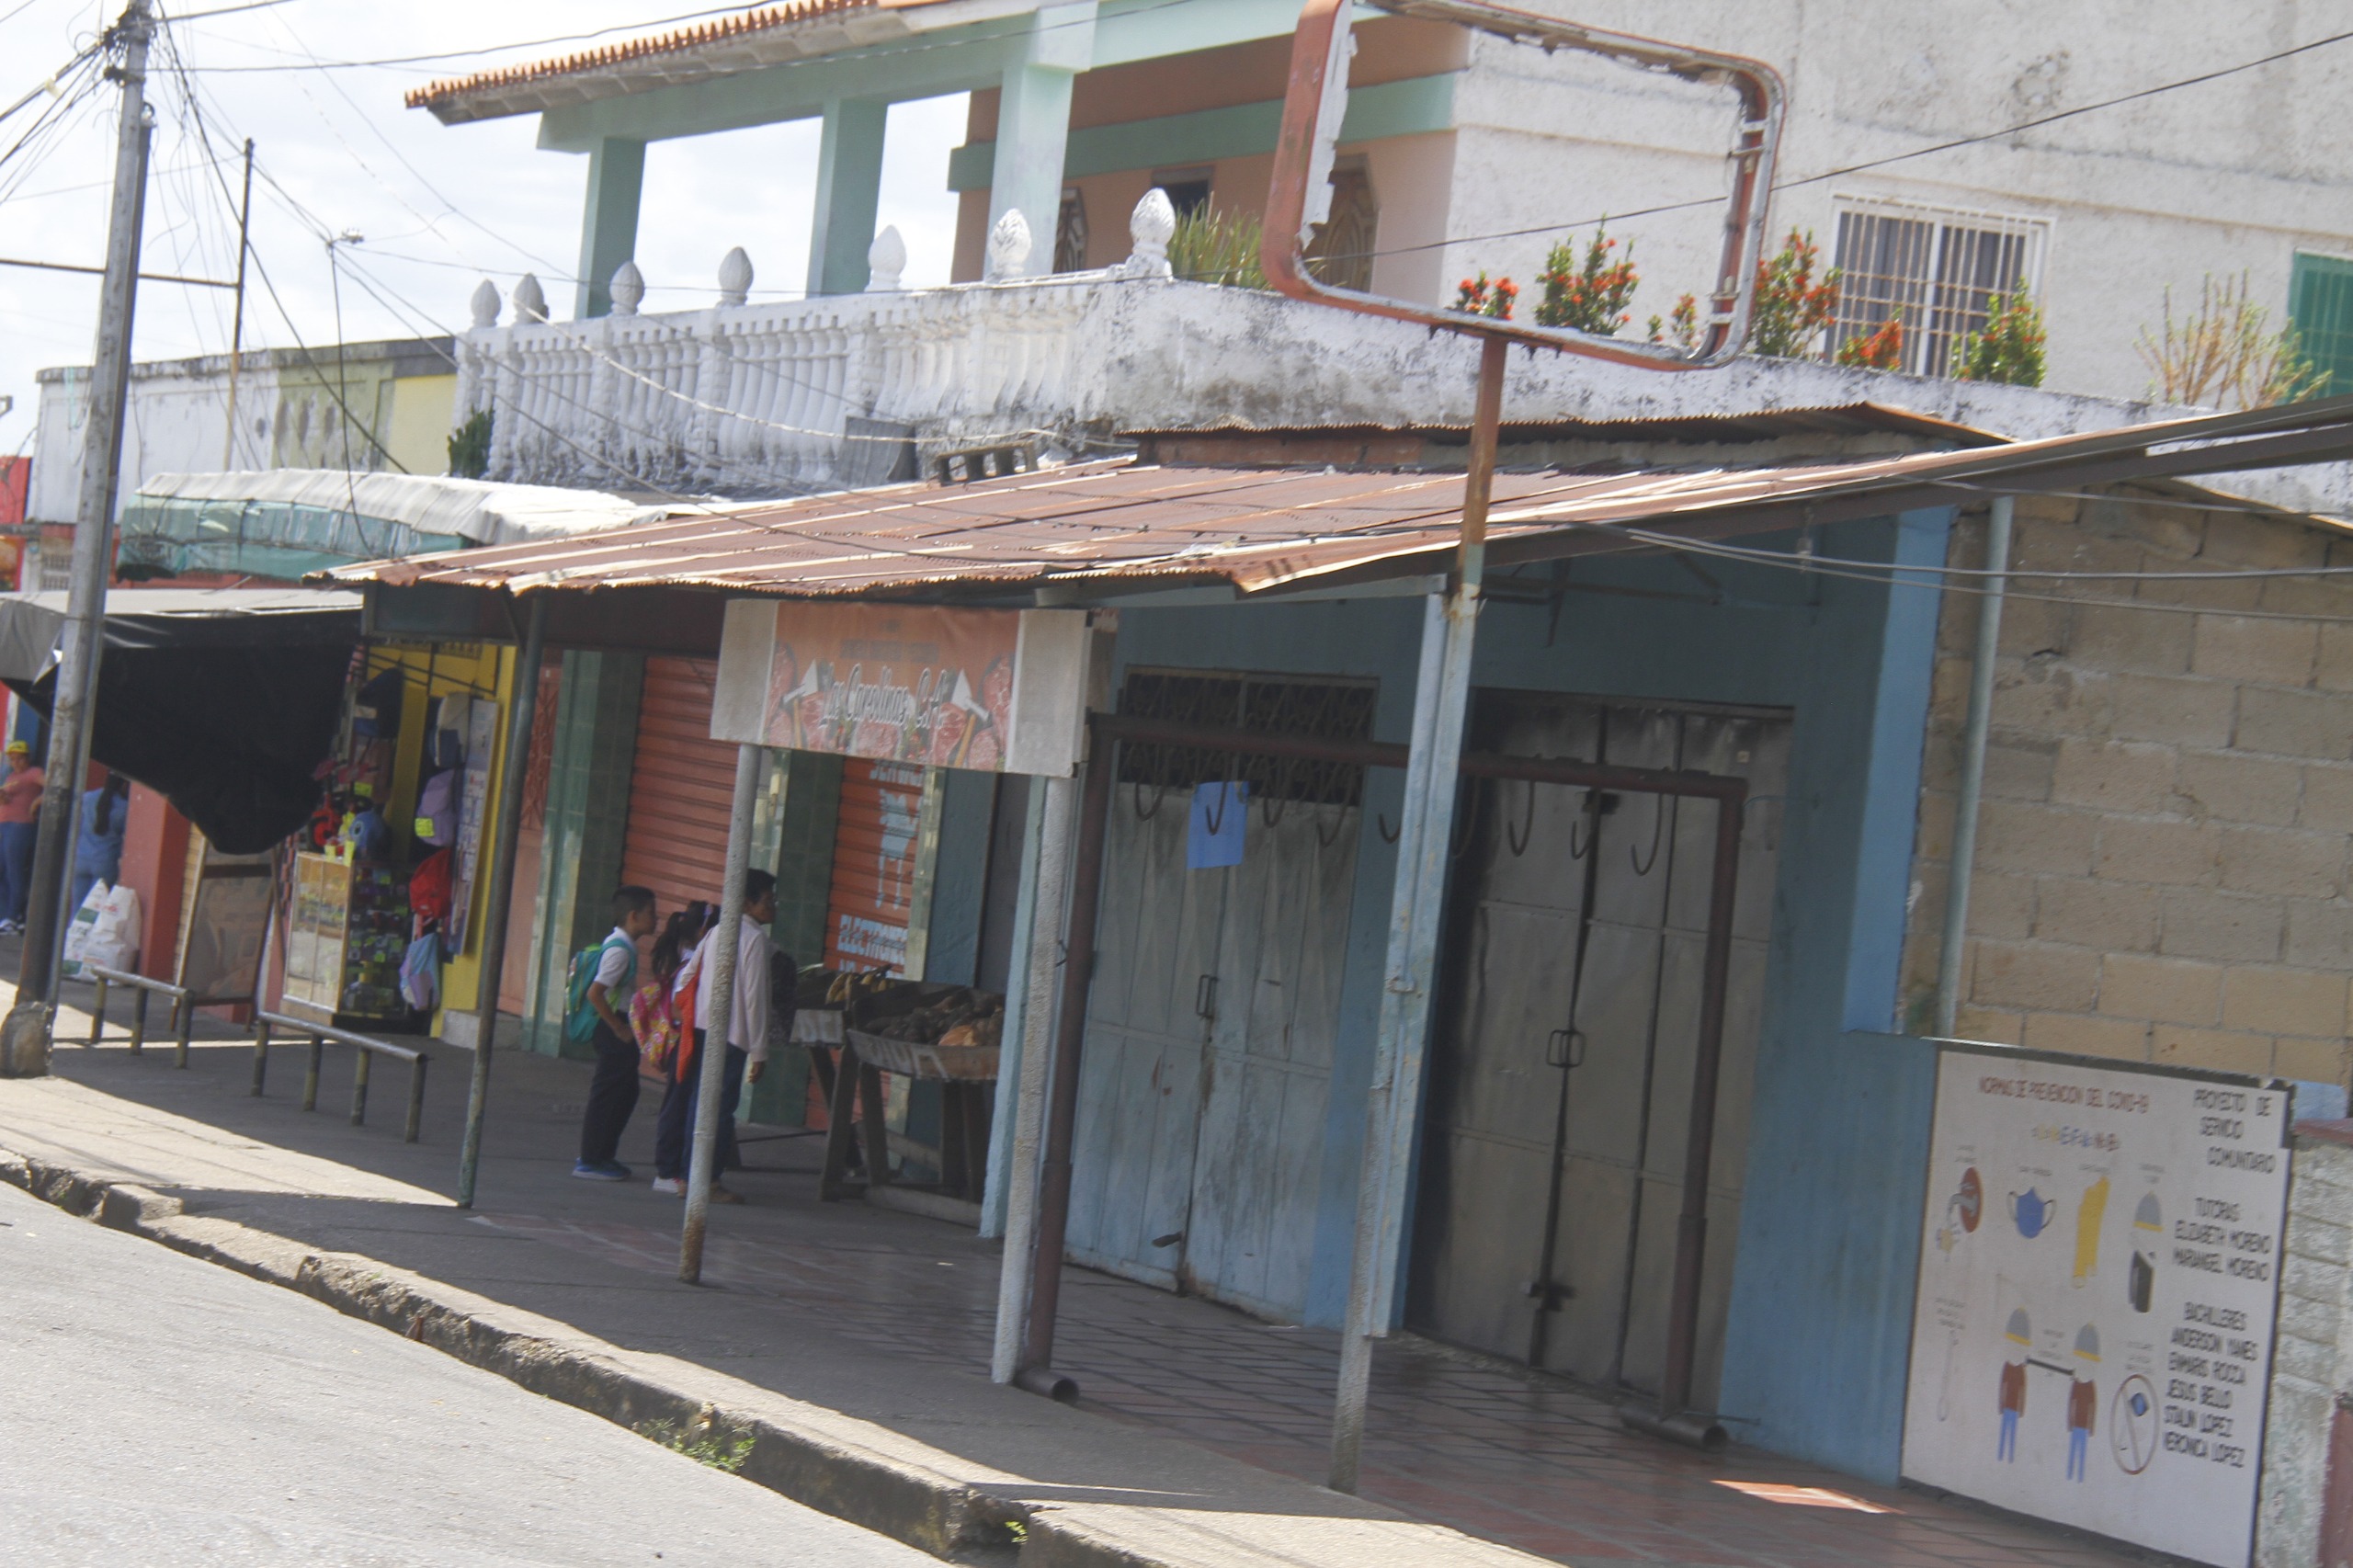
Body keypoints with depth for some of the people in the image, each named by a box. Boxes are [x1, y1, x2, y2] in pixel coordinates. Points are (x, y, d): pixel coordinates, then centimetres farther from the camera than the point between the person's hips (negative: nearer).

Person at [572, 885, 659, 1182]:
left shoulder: (622, 946, 11)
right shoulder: (620, 951, -19)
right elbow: (595, 993, -25)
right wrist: (619, 1028, -18)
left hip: (618, 1029, 10)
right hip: (614, 1030, -10)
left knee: (625, 1092, 15)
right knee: (609, 1094, -4)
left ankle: (603, 1156, 22)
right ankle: (591, 1161, 2)